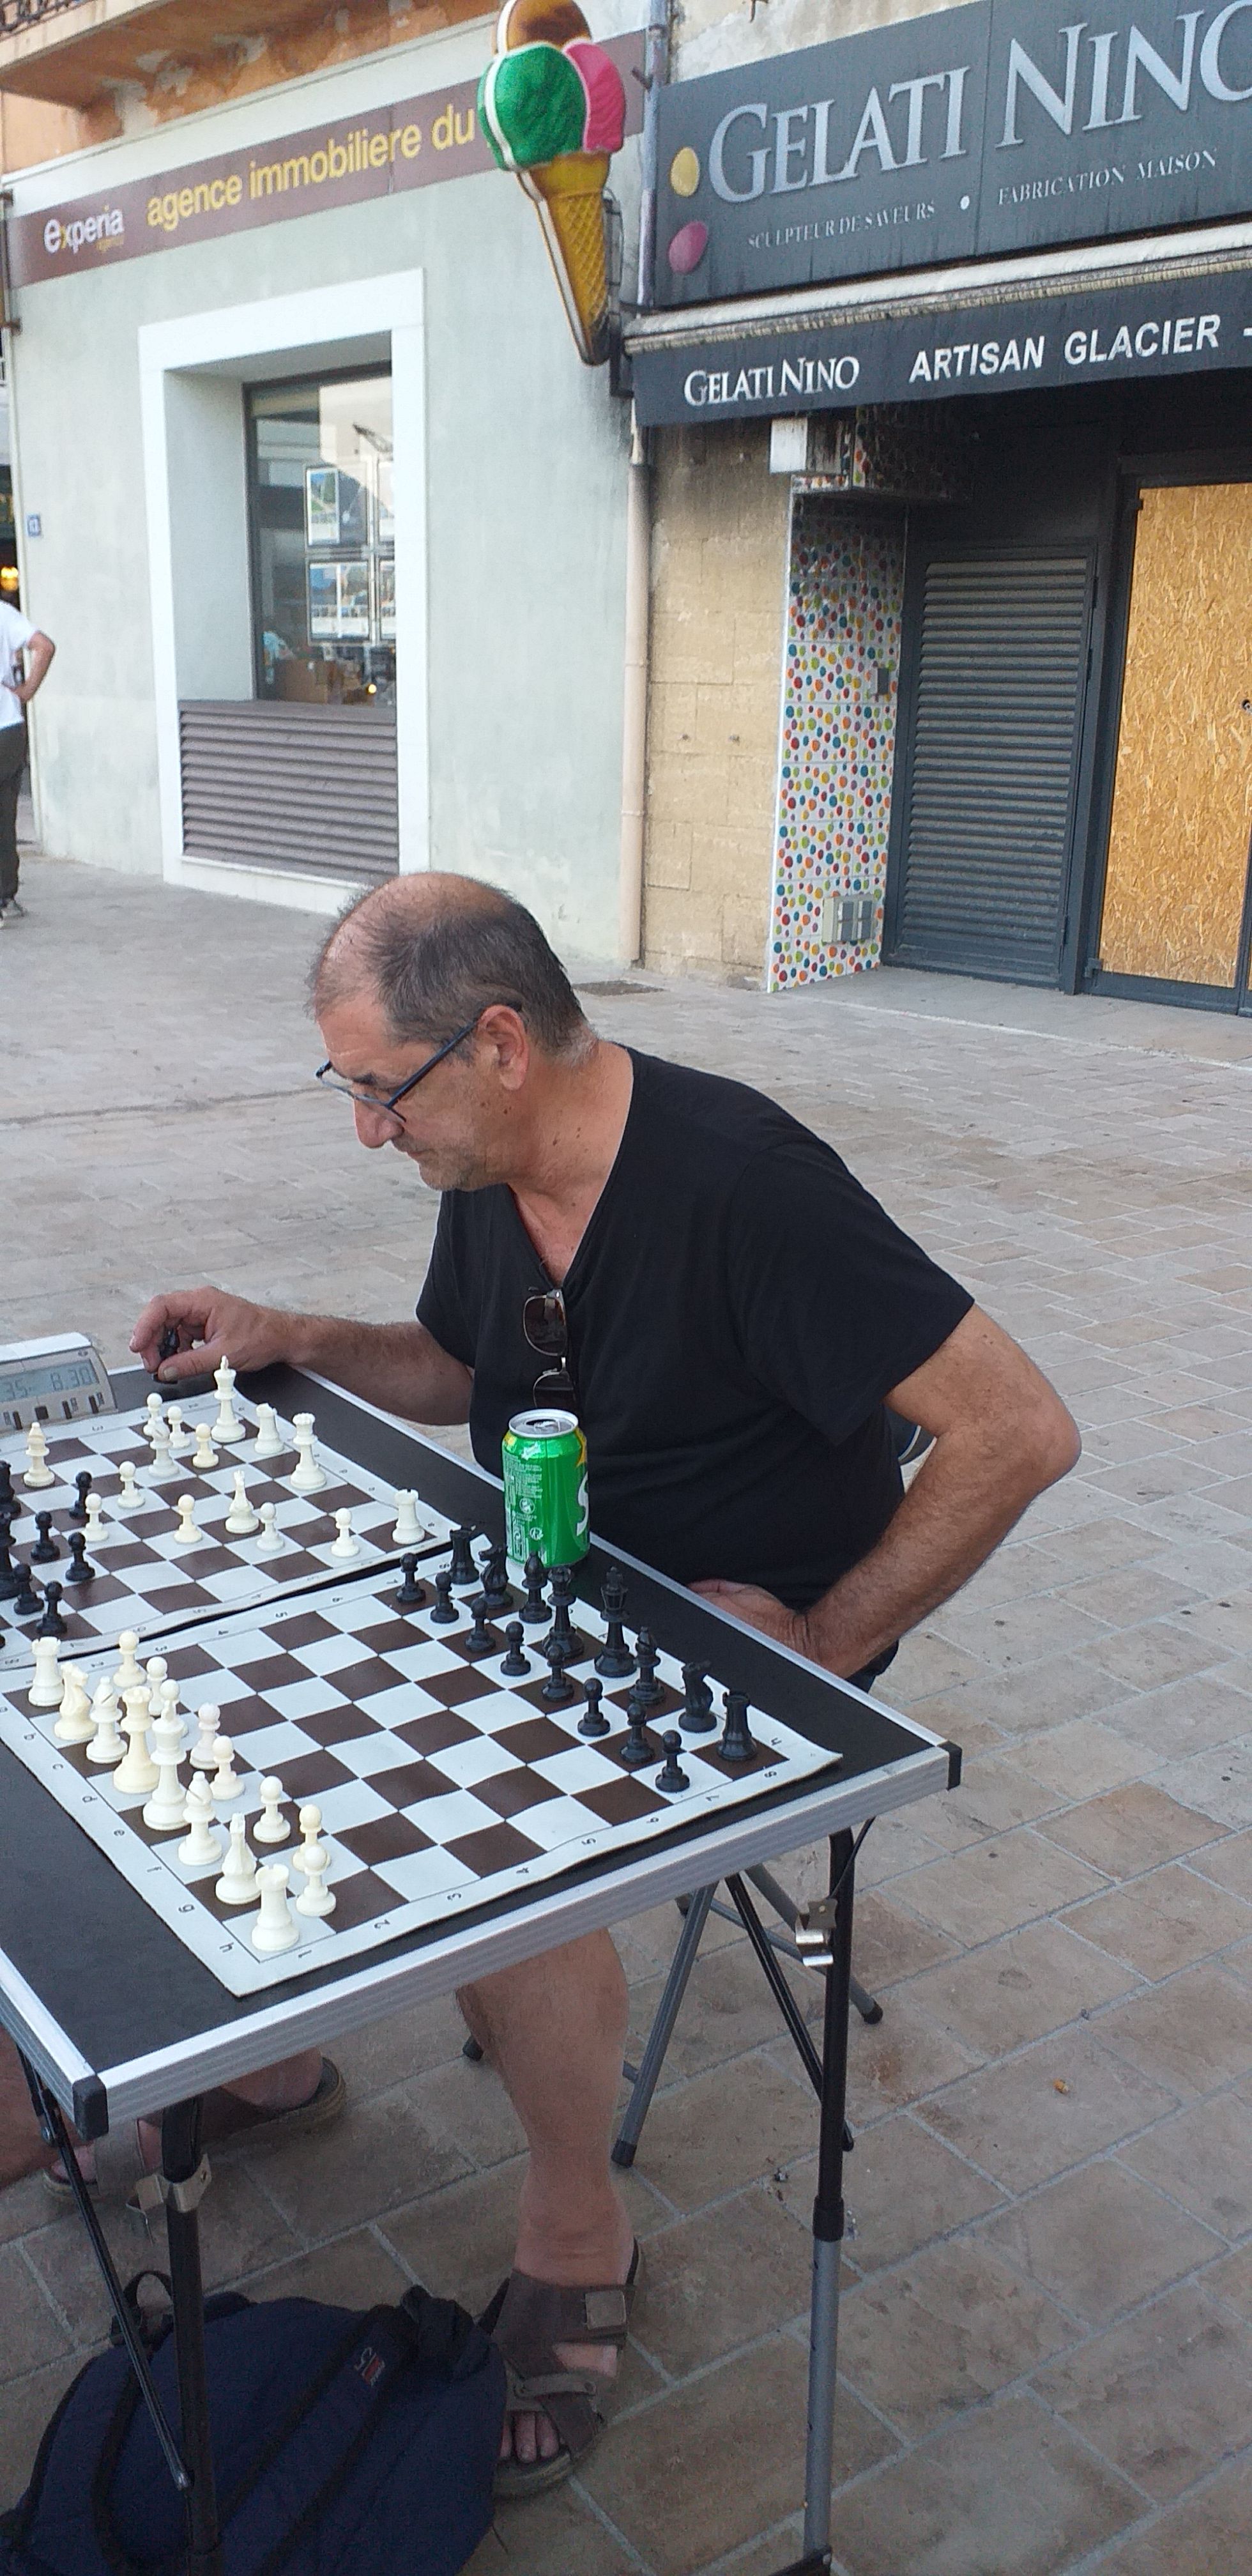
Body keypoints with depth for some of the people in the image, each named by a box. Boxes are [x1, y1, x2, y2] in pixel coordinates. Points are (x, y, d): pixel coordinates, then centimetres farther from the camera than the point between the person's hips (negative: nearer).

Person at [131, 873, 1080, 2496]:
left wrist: (824, 1643, -21)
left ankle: (576, 2244, -1)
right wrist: (291, 1343, 2)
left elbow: (1021, 1431, -25)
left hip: (734, 1625, -7)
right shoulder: (490, 1174, -2)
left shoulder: (740, 1182, -26)